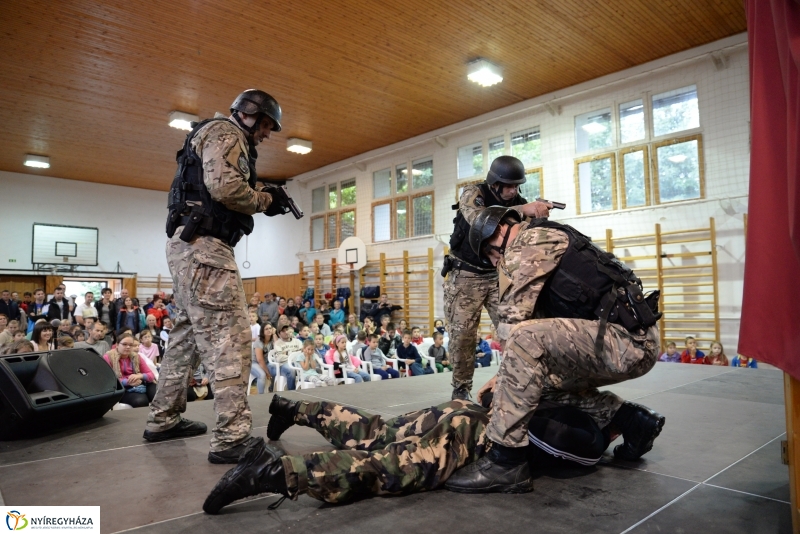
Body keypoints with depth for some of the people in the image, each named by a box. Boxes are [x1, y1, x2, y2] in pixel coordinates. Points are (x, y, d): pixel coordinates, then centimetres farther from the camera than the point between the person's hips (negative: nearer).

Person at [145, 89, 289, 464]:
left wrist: (259, 201, 8)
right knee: (229, 339, -14)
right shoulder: (224, 132, -3)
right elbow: (225, 188, -20)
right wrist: (265, 200, -5)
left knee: (187, 335, 16)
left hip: (191, 246, 11)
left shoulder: (225, 141, 28)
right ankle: (231, 439, -15)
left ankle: (163, 420, 27)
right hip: (203, 246, -11)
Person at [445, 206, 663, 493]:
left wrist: (509, 372, 3)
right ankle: (634, 421, 20)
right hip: (632, 340, 10)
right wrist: (508, 375, 17)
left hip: (629, 339, -10)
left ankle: (506, 461, -17)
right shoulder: (541, 245, 23)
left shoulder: (532, 239, -7)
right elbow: (538, 323, 22)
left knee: (525, 339, -24)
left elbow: (512, 319, -12)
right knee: (542, 375, 19)